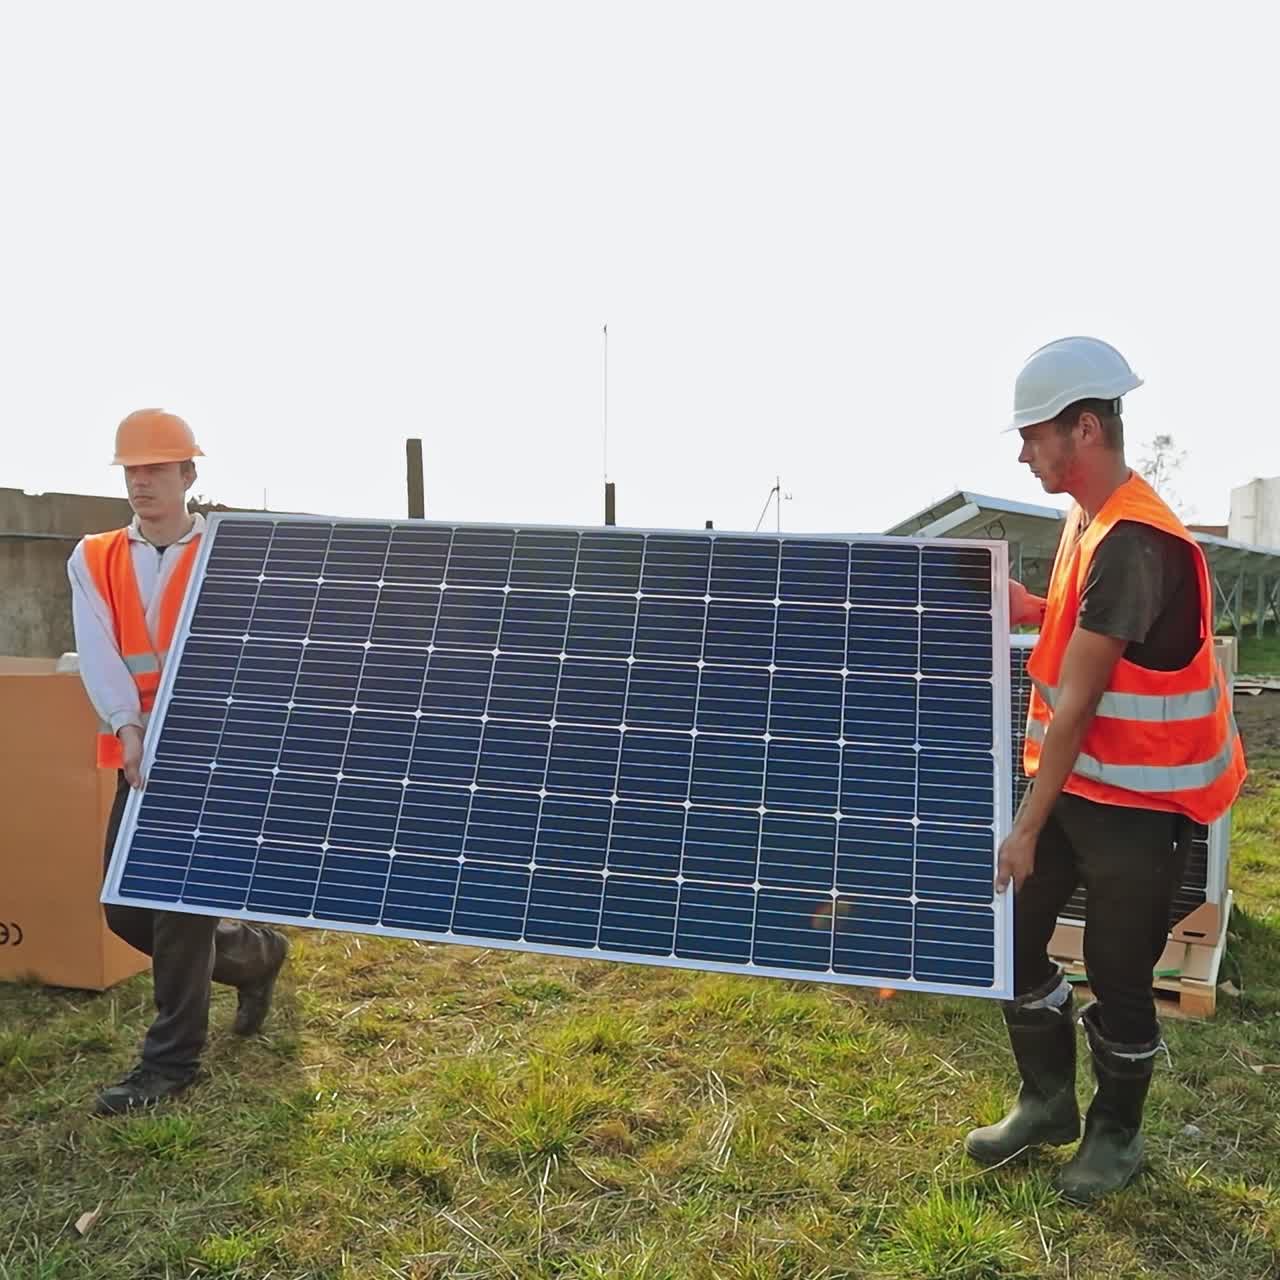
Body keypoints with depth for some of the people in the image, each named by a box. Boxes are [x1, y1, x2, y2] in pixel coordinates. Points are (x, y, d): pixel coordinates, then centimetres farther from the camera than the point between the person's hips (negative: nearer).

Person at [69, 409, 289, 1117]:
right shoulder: (93, 561, 9)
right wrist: (129, 729, -23)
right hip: (138, 755, 6)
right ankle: (254, 954, 33)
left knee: (179, 900, -5)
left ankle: (170, 1059, 11)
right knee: (124, 907, 9)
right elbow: (97, 654, -6)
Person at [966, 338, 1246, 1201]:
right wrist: (1032, 610, 1)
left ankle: (1116, 1132, 33)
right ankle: (1048, 1101, 33)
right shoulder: (1089, 521, 5)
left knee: (1118, 977, 7)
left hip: (1140, 801, -9)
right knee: (1011, 932, 13)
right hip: (1075, 777, 9)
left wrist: (1027, 825, -20)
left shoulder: (1134, 542, -24)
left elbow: (1077, 703, -24)